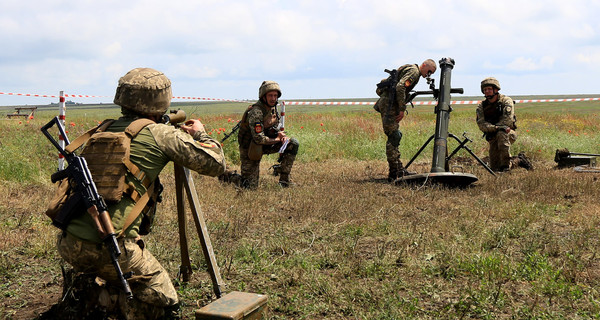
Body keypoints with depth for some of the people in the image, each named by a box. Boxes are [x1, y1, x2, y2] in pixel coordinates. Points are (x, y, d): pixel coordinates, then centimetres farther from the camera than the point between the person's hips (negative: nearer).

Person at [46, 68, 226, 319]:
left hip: (68, 242, 7)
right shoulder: (161, 134, -2)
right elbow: (216, 164, 2)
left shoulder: (103, 131, 15)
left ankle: (79, 294, 12)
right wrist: (200, 135, 23)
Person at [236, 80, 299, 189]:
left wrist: (280, 134, -9)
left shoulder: (272, 107, -1)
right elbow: (259, 138, -31)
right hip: (250, 149, -8)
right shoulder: (256, 112, -27)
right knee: (251, 187, -6)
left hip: (265, 143, 8)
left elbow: (274, 126, 14)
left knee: (293, 144, -6)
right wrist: (276, 140, -17)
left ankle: (284, 180, 1)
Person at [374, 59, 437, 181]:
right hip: (389, 103, -11)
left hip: (385, 102, 11)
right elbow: (400, 87, -23)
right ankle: (395, 173, -10)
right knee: (394, 136, -10)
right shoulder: (414, 71, -8)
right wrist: (402, 109, -20)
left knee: (395, 136, 12)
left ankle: (399, 169, 17)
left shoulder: (408, 69, 23)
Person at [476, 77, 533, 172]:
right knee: (495, 168, -2)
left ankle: (506, 165, -29)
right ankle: (519, 160, 27)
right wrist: (497, 127, -30)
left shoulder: (506, 100, -8)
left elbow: (508, 120, -21)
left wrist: (491, 128, -17)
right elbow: (481, 124, -14)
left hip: (509, 133, -4)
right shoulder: (481, 106, 1)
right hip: (493, 138, 4)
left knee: (501, 134, -39)